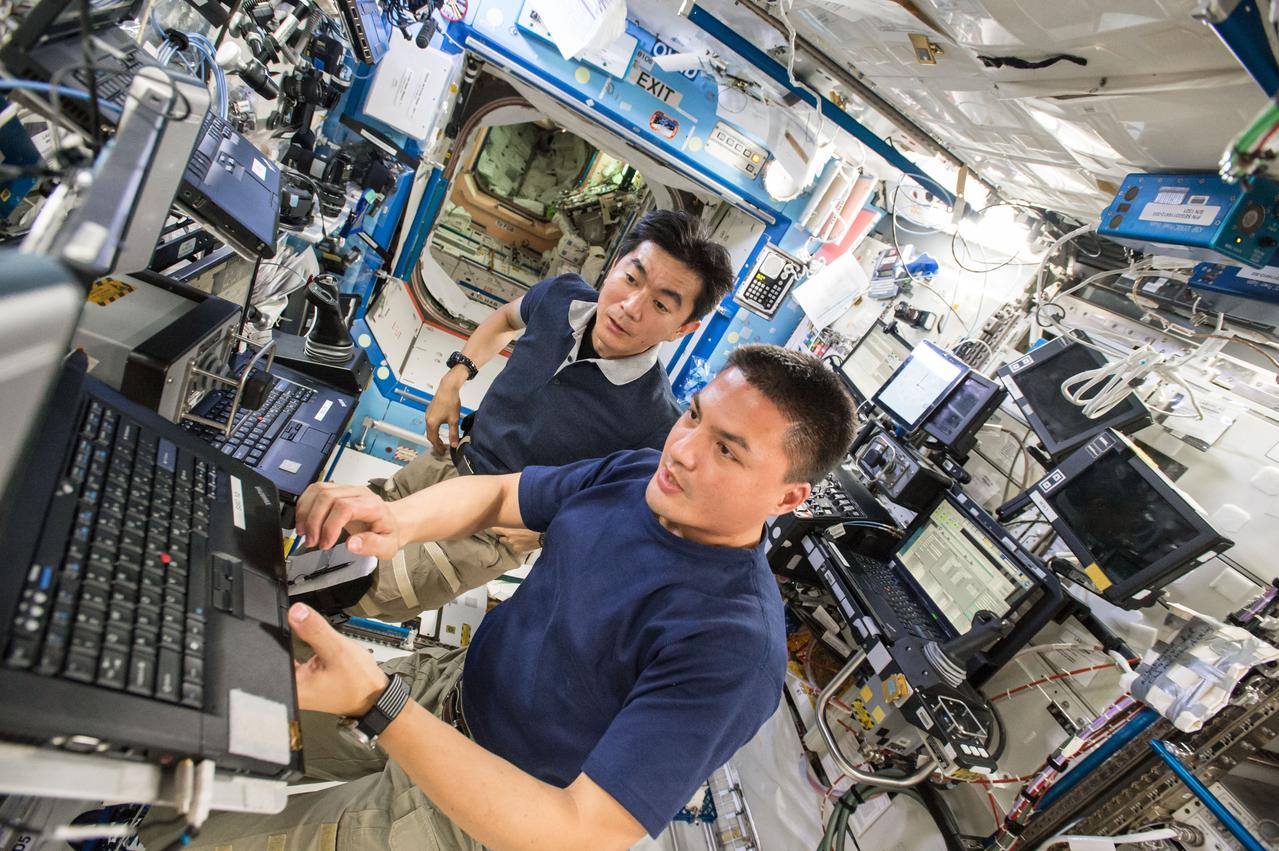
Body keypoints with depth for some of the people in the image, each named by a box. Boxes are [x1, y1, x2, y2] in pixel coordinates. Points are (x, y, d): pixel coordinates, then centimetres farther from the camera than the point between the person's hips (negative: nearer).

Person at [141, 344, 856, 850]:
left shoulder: (733, 645, -32)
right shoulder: (637, 476, -8)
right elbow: (494, 494, 4)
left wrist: (378, 702, -38)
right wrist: (397, 519, -18)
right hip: (453, 686, 7)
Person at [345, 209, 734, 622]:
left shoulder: (655, 422, -32)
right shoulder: (561, 295, -16)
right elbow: (506, 318, 10)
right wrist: (453, 379, 0)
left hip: (493, 526, -5)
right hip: (454, 459, 6)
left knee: (364, 597, -10)